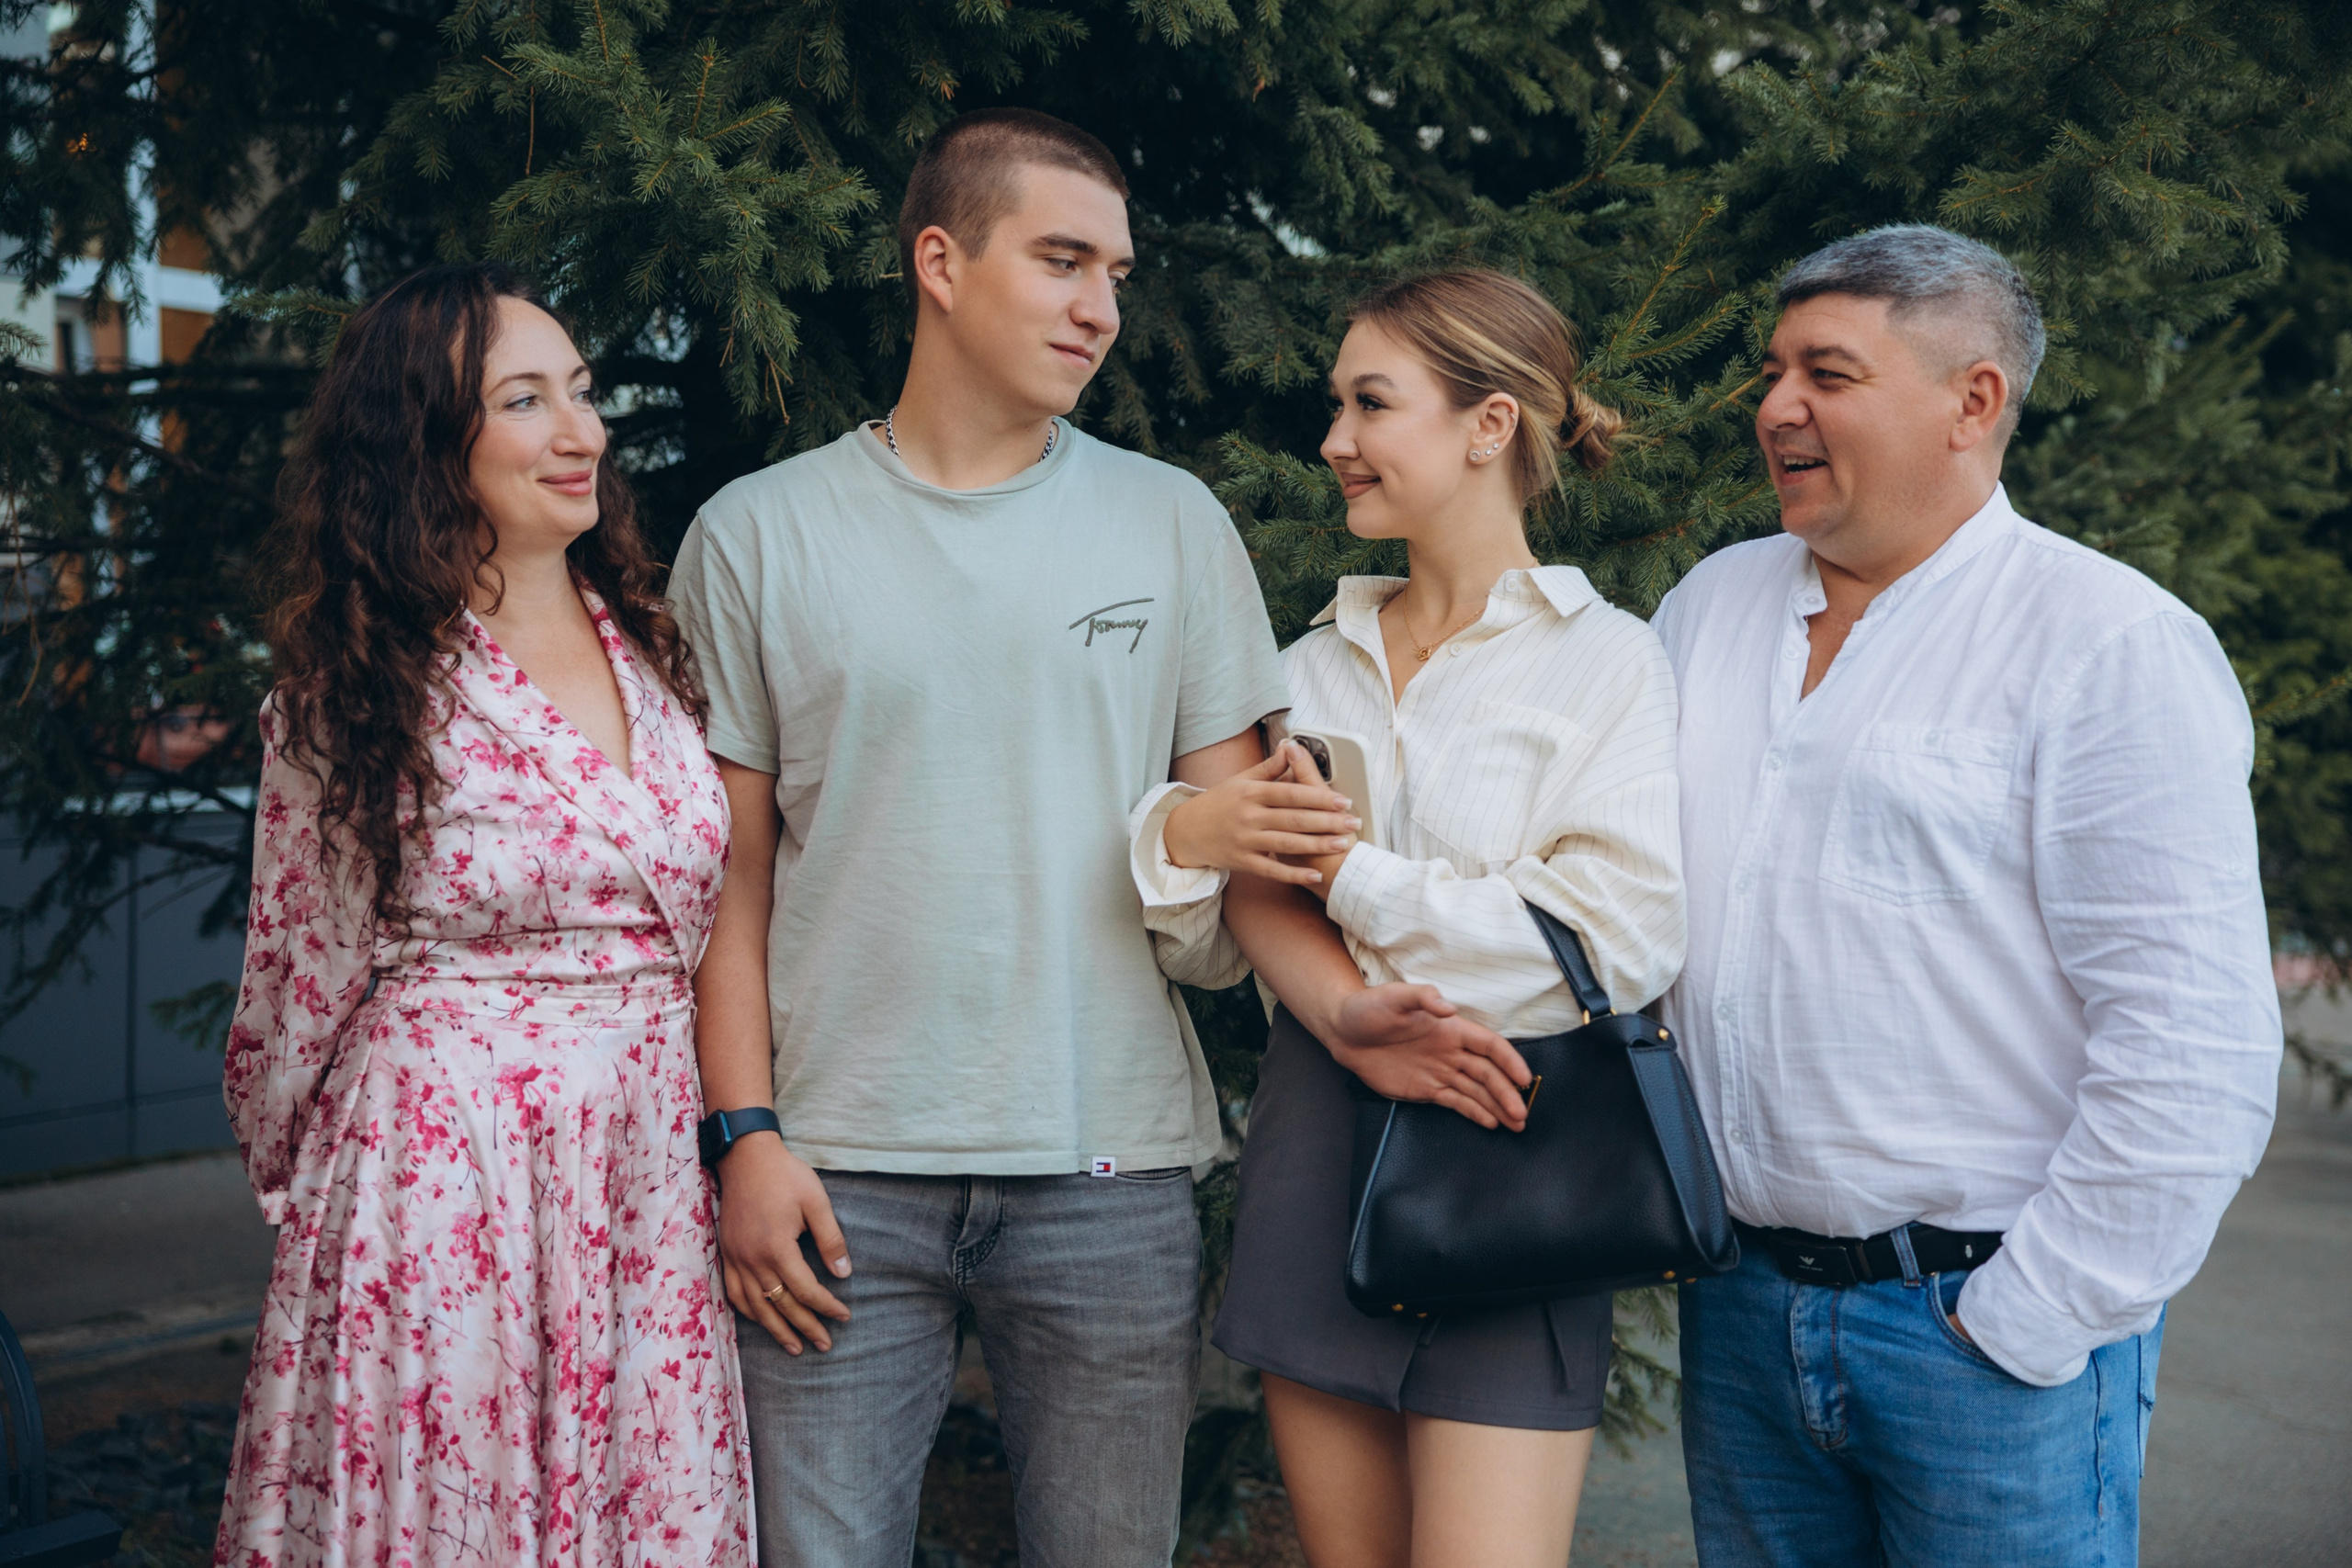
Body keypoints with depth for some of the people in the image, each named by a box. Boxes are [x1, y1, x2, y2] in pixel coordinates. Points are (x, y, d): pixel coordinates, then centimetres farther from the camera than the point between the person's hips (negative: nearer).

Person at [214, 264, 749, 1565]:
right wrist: (303, 1191, 12)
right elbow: (303, 976, 3)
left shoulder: (652, 645, 7)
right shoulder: (355, 688, -7)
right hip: (439, 1175, -4)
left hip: (654, 1163, 4)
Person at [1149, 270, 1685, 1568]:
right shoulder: (1316, 667, 12)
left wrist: (1351, 878, -12)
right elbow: (1223, 946, 11)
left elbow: (1623, 943, -16)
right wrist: (1187, 840, -11)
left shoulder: (1605, 660, -3)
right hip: (1315, 1153, 5)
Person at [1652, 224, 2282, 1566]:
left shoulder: (2110, 641, -10)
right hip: (1743, 1300, 6)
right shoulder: (1711, 602, 9)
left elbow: (2194, 1051, -15)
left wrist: (2027, 1324, -14)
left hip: (1991, 1317, -5)